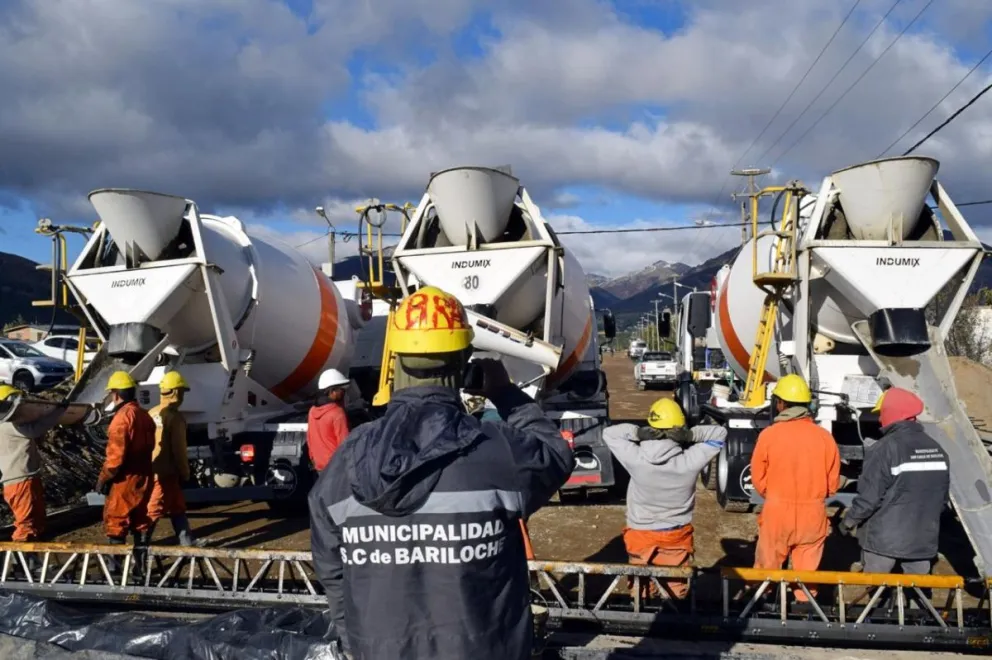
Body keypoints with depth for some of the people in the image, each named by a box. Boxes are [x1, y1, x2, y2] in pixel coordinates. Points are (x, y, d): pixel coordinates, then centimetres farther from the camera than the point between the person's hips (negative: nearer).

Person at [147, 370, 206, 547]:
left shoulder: (152, 413, 8)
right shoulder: (175, 417, -18)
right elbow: (178, 450, -17)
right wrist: (185, 473, -5)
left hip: (153, 469, 9)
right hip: (166, 472, -9)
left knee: (178, 506, 17)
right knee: (155, 509, 0)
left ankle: (187, 541, 25)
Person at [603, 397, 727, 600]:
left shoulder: (636, 459, -25)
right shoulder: (689, 462, -23)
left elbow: (609, 433, -11)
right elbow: (720, 433, -11)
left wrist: (637, 433, -27)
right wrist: (691, 435, -27)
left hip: (641, 535, 0)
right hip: (677, 536, 0)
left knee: (641, 591, 19)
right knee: (678, 591, 20)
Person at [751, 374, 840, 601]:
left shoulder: (769, 434, -12)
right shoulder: (824, 437, -6)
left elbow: (759, 480, -4)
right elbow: (832, 483, 3)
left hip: (777, 513, -2)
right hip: (813, 515, 2)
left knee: (767, 568, 14)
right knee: (808, 570, 14)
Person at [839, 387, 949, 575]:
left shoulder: (886, 448, -17)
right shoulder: (937, 450, 5)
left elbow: (868, 497, -17)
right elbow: (942, 496, 13)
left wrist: (848, 522, -2)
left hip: (884, 538, -6)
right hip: (923, 539, 6)